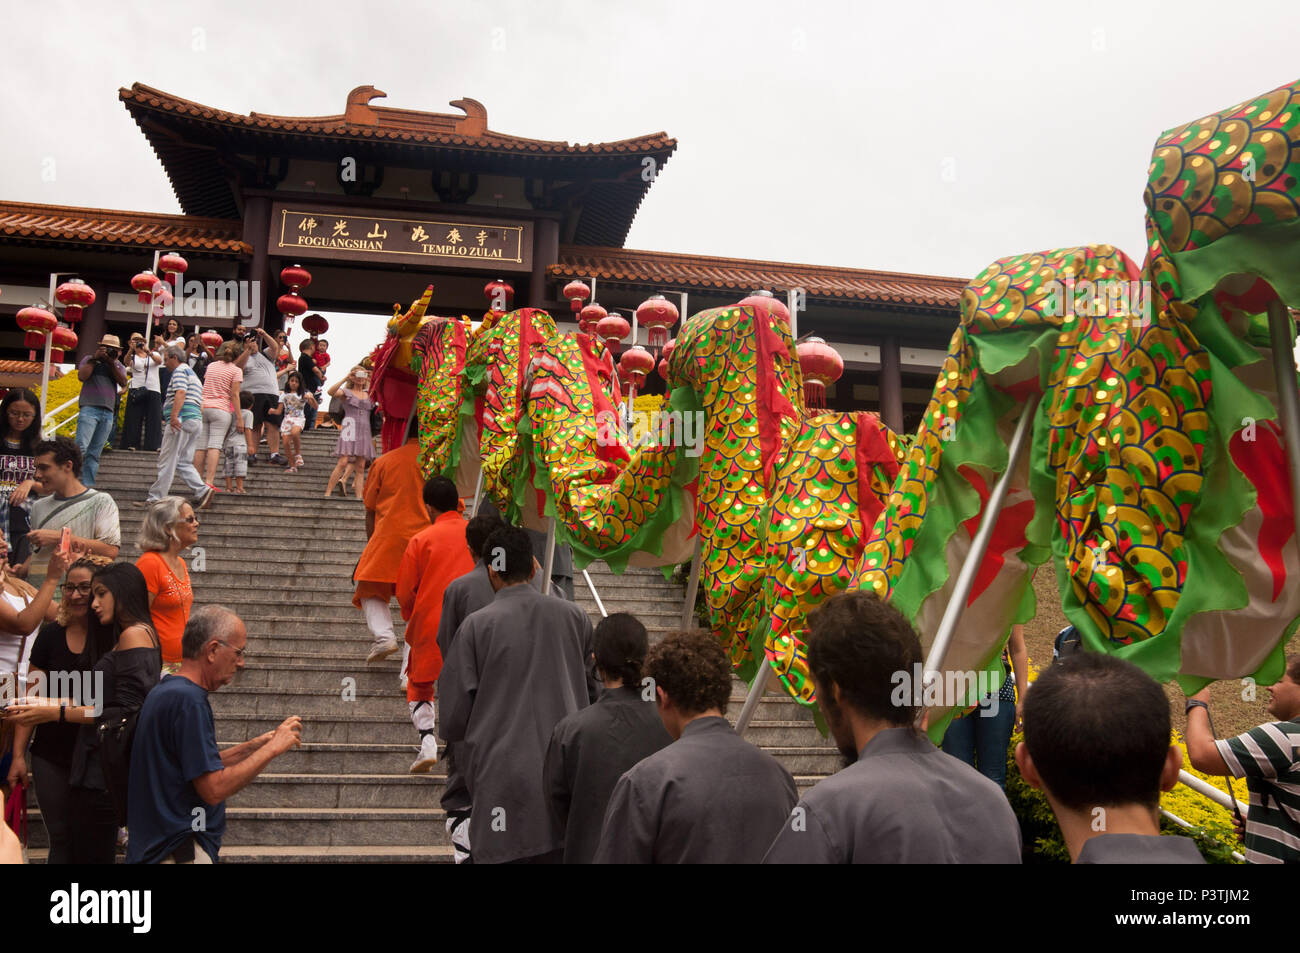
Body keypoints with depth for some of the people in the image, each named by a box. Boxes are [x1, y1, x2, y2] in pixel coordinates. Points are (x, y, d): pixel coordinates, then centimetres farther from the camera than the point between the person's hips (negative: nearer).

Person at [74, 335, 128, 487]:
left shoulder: (119, 366, 20)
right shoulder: (90, 359, 11)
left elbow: (123, 382, 1)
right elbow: (82, 376, -6)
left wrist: (112, 363, -7)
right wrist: (95, 358, -5)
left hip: (108, 413, 4)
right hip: (89, 408, -4)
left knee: (95, 454, 4)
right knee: (81, 447, -19)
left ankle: (89, 486, 4)